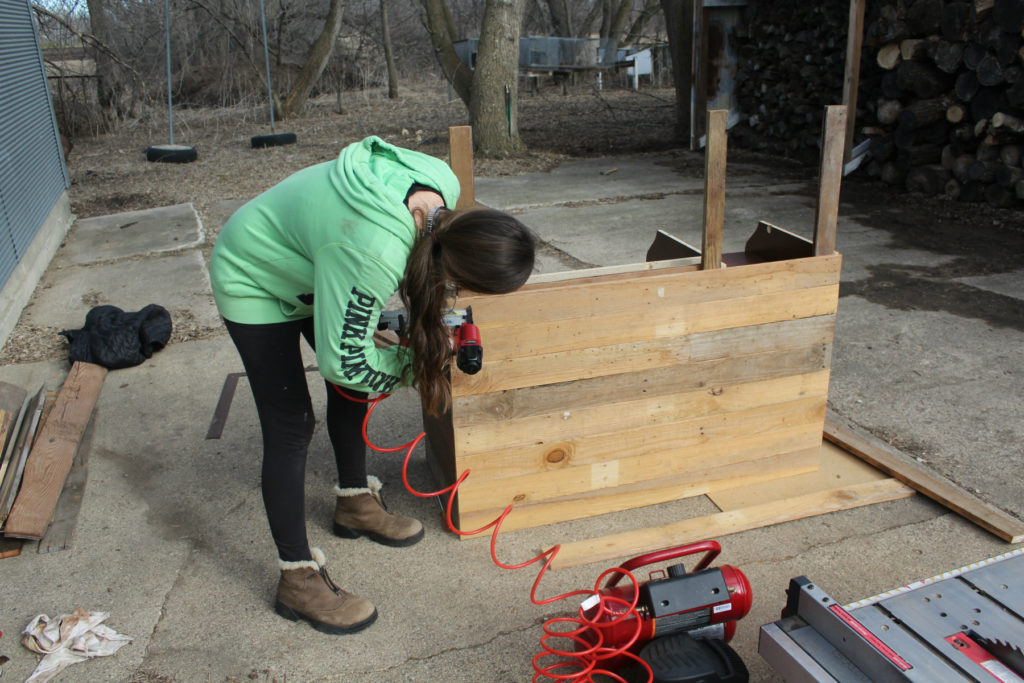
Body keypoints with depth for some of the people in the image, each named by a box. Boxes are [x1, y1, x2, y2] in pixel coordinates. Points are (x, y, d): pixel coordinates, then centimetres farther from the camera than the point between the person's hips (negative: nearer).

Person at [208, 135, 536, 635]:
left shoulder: (442, 185, -22)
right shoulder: (374, 256, -44)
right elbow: (343, 361, -32)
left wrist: (428, 316, -4)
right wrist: (413, 363, -16)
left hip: (304, 261, 8)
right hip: (254, 281, -8)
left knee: (350, 387, 14)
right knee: (290, 428, -5)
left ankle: (355, 503, 37)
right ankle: (298, 580, 10)